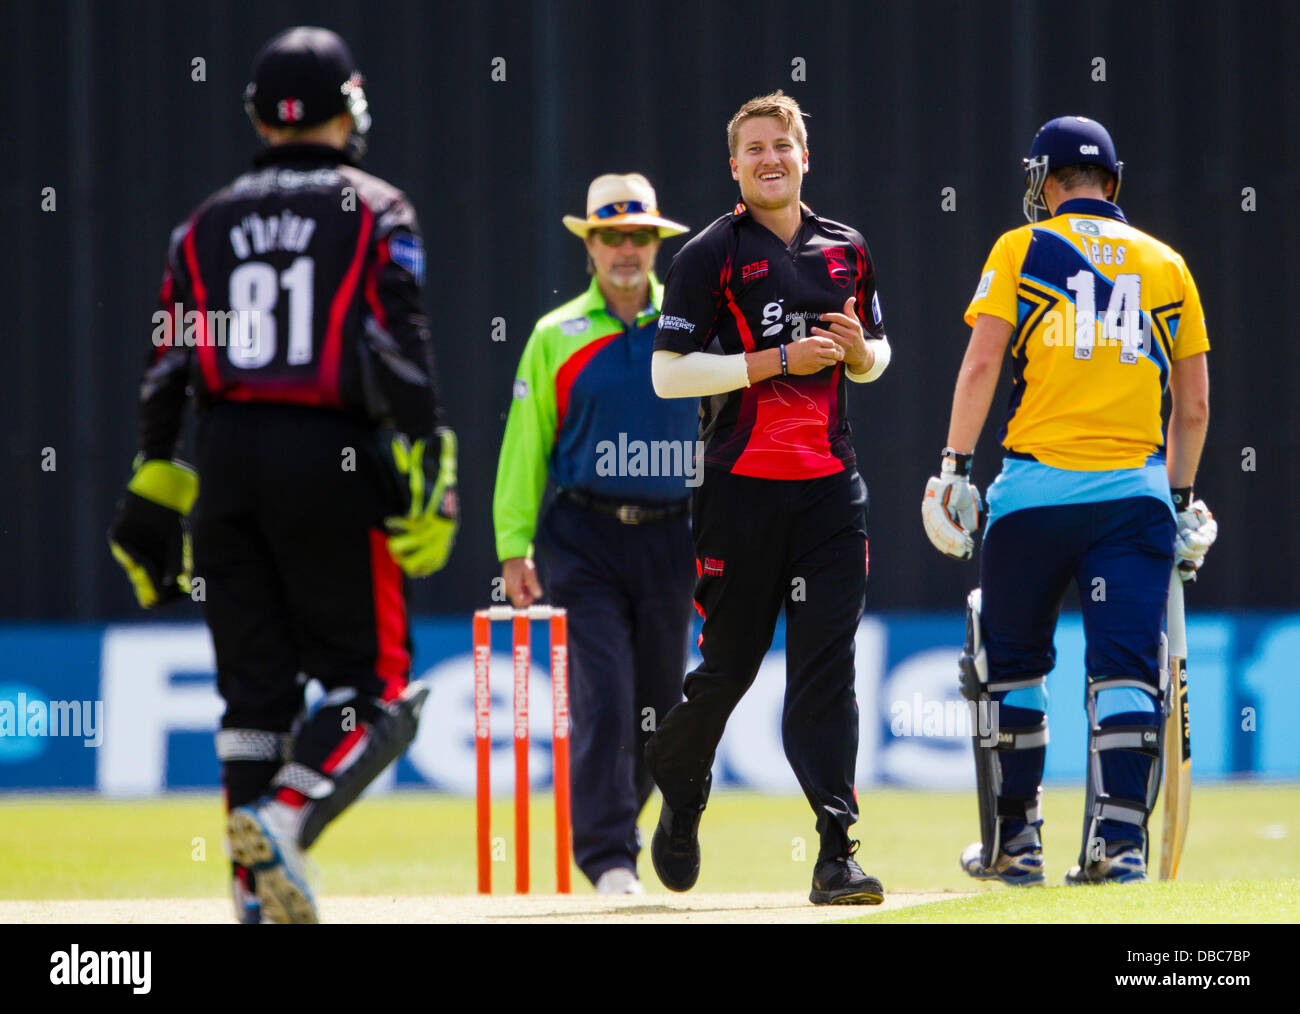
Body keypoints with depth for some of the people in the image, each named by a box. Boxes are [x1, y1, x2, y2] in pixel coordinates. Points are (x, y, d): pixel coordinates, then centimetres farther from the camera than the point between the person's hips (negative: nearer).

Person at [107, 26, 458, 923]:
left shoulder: (208, 225, 14)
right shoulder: (374, 211, 2)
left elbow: (167, 369, 10)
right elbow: (401, 349, -10)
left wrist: (155, 495, 12)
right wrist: (426, 470, -12)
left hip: (226, 458, 4)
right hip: (330, 460, -4)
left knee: (254, 684, 10)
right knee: (371, 682, 1)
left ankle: (258, 884, 5)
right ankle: (284, 816, -23)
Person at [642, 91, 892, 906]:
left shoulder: (846, 250, 13)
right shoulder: (710, 257, -2)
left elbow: (875, 355, 23)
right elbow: (669, 374, -7)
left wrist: (859, 350, -2)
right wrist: (779, 360, -14)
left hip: (830, 486, 3)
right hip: (742, 486, -3)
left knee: (827, 667, -6)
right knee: (731, 664, 4)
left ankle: (837, 852, -11)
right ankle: (679, 790, 33)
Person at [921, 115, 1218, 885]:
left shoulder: (1023, 249, 5)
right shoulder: (1166, 264, 13)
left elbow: (982, 364, -5)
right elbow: (1195, 403, 14)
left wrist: (955, 466, -4)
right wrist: (1182, 496, 24)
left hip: (1037, 484, -2)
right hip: (1137, 489, 2)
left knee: (1013, 662, 12)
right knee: (1126, 668, 0)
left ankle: (1014, 841, 16)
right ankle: (1120, 841, -12)